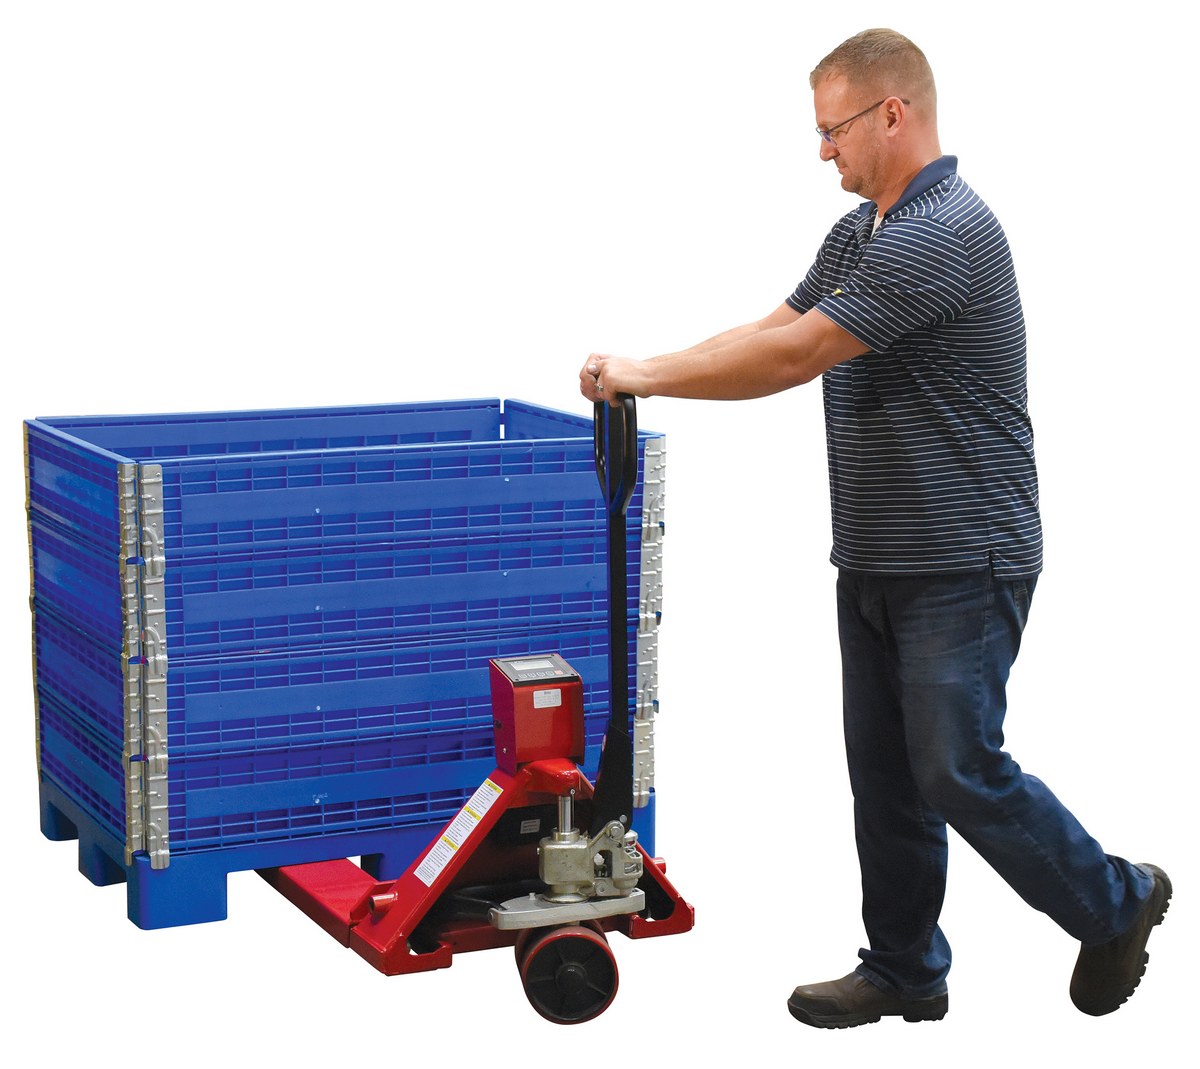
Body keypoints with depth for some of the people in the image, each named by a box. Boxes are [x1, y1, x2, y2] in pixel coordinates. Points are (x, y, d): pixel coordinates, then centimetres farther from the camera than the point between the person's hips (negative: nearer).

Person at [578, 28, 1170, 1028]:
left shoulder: (947, 232, -21)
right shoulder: (858, 233, 13)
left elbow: (793, 357, -23)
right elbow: (772, 330, 13)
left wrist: (651, 376, -14)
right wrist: (645, 369, 0)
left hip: (962, 564, -9)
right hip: (875, 563, 9)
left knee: (959, 772, -6)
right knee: (885, 776, 11)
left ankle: (1115, 901, 15)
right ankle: (905, 971, 21)